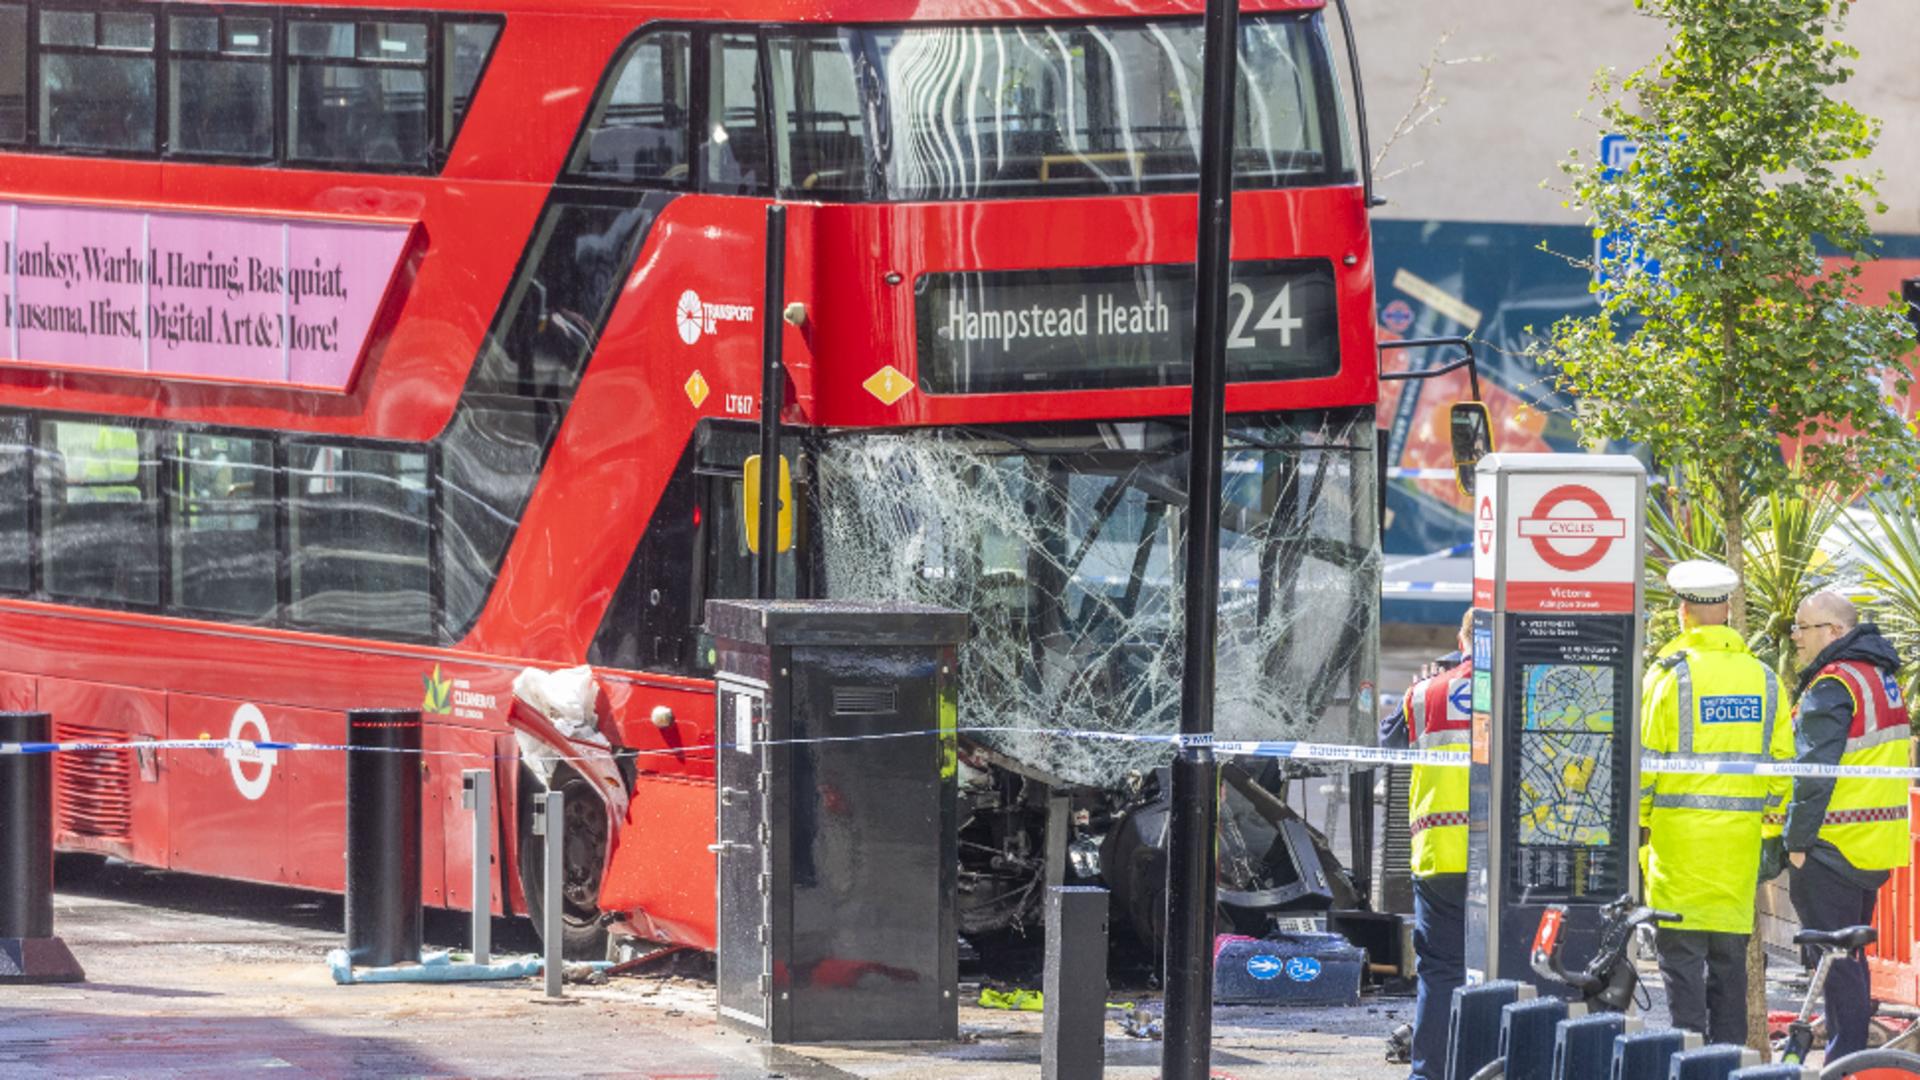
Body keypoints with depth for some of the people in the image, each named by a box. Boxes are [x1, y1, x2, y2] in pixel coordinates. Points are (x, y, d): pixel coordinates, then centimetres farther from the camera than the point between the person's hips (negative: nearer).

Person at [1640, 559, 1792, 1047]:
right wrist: (1775, 831, 18)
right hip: (1741, 834, 5)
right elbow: (1781, 760, 10)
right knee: (1729, 958, 11)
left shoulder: (1671, 673, -7)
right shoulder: (1761, 677, 8)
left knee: (1681, 955, -3)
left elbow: (1645, 760, -8)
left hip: (1680, 829, -5)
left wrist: (1633, 824, 2)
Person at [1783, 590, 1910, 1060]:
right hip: (1877, 847, 10)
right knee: (1849, 957, 18)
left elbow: (1815, 771, -21)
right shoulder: (1880, 677, 15)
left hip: (1834, 845, -10)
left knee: (1835, 965, -6)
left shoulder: (1832, 686, -16)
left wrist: (1797, 841, -17)